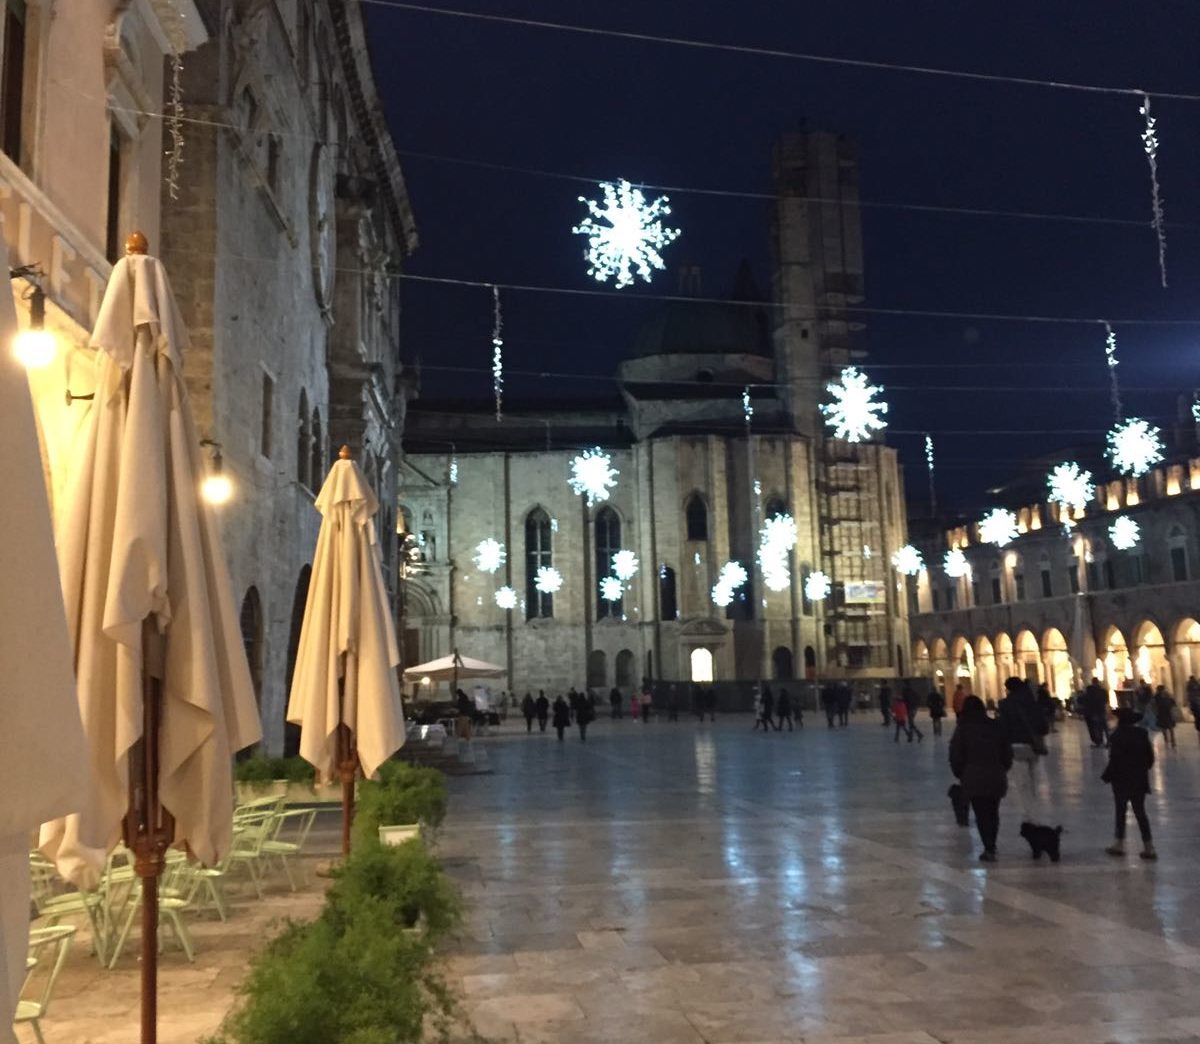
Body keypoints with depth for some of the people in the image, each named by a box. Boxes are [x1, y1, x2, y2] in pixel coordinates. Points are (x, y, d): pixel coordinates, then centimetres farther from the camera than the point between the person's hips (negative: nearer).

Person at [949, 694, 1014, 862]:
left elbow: (956, 756, -5)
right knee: (993, 813, 17)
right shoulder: (996, 727, 3)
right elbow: (1007, 752, 9)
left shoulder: (962, 729, -7)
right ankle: (991, 846, 26)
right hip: (996, 777, 4)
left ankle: (989, 849, -2)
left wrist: (959, 774, 10)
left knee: (981, 814, 3)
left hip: (974, 779, -4)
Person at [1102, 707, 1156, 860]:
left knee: (1120, 811, 9)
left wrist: (1107, 777, -5)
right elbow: (1150, 757, 5)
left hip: (1122, 779, -5)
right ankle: (1149, 847, 7)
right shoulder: (1142, 734, 0)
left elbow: (1115, 760, -17)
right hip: (1140, 780, 5)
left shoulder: (1118, 735, -16)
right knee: (1140, 812, 10)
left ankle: (1119, 843, 17)